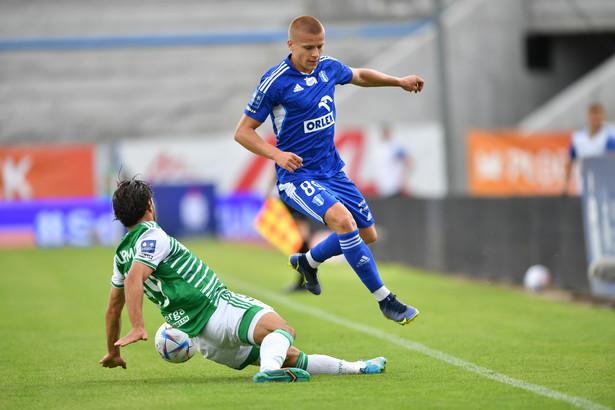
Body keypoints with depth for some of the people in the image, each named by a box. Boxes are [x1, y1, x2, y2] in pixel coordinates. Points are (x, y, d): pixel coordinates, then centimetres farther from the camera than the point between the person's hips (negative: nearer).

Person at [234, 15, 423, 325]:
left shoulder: (329, 68, 3)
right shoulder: (275, 82, -15)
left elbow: (359, 76, 27)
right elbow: (243, 132, -11)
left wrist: (398, 82, 21)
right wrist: (277, 154, -24)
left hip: (332, 170, 7)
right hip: (297, 176, -7)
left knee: (367, 234, 12)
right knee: (343, 221, -30)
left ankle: (308, 261, 38)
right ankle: (385, 299, -23)